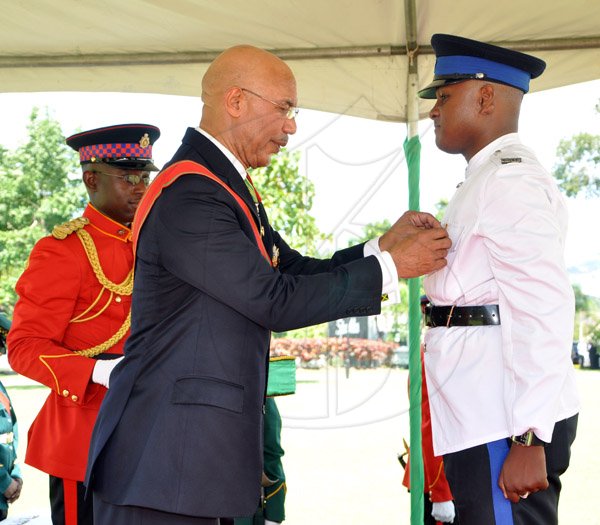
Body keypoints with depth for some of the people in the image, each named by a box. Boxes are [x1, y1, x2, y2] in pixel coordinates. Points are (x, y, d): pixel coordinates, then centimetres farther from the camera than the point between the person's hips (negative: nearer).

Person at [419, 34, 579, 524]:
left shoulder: (509, 179, -13)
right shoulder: (487, 178, 20)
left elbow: (543, 309, -21)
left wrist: (527, 440, -23)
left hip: (509, 429, -10)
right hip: (486, 423, 10)